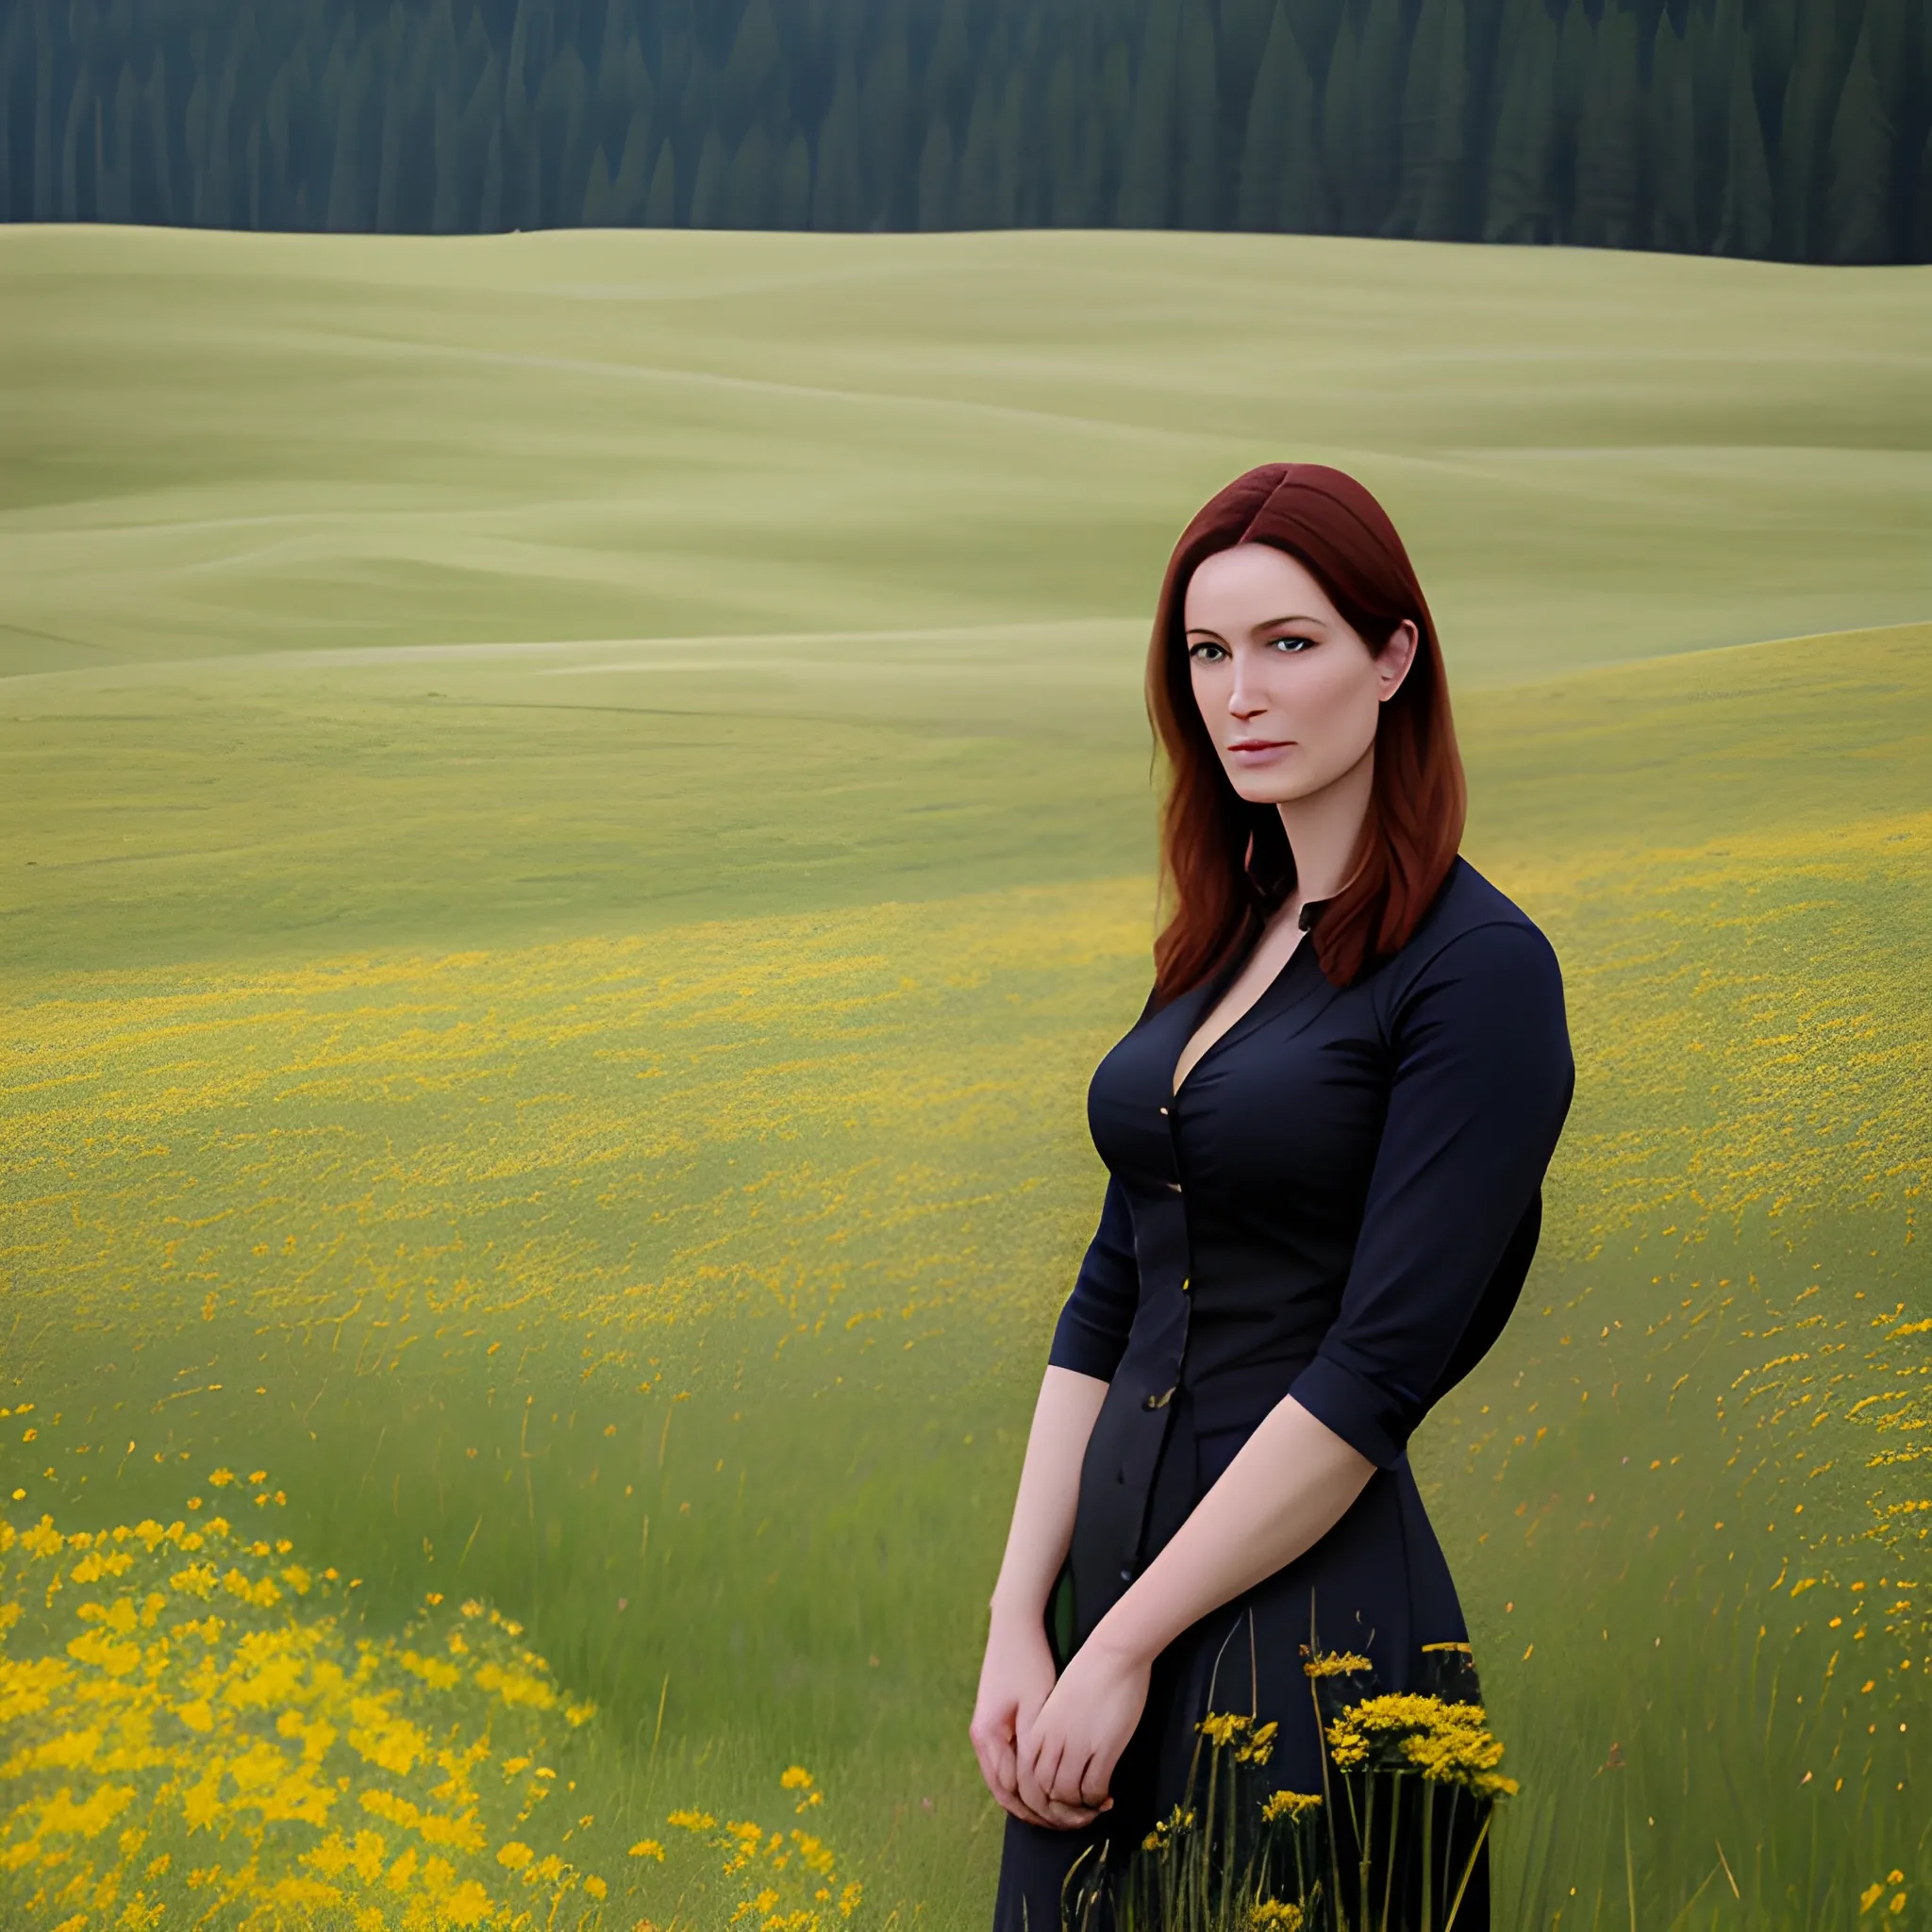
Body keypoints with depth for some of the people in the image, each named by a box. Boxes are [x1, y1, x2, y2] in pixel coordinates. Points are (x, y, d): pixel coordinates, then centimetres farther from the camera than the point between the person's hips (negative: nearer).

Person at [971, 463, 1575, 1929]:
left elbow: (1380, 1367, -18)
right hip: (1125, 1575, 7)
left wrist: (1124, 1646, -16)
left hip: (1311, 1612, -7)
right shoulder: (1218, 949, 12)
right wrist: (1018, 1623, 0)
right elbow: (1110, 1300, 10)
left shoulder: (1478, 969, -12)